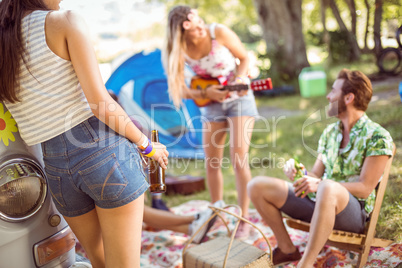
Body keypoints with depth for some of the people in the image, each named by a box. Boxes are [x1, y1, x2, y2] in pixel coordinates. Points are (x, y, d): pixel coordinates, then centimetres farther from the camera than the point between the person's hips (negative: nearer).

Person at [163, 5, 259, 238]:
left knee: (239, 160, -10)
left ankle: (244, 219, 1)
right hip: (211, 104, 3)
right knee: (211, 163, 6)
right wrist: (206, 93, -23)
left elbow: (245, 58, -6)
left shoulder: (219, 32, -18)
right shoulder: (180, 51, -13)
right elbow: (181, 90, -8)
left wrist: (239, 79, -24)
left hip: (239, 98, -3)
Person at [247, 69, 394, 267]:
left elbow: (365, 188, -14)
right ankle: (287, 249, 8)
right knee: (257, 186, -4)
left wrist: (320, 184, -26)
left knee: (327, 188, -43)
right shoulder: (330, 132, 14)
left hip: (354, 210, -7)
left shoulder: (377, 136, -8)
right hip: (317, 201, 7)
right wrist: (297, 171, -9)